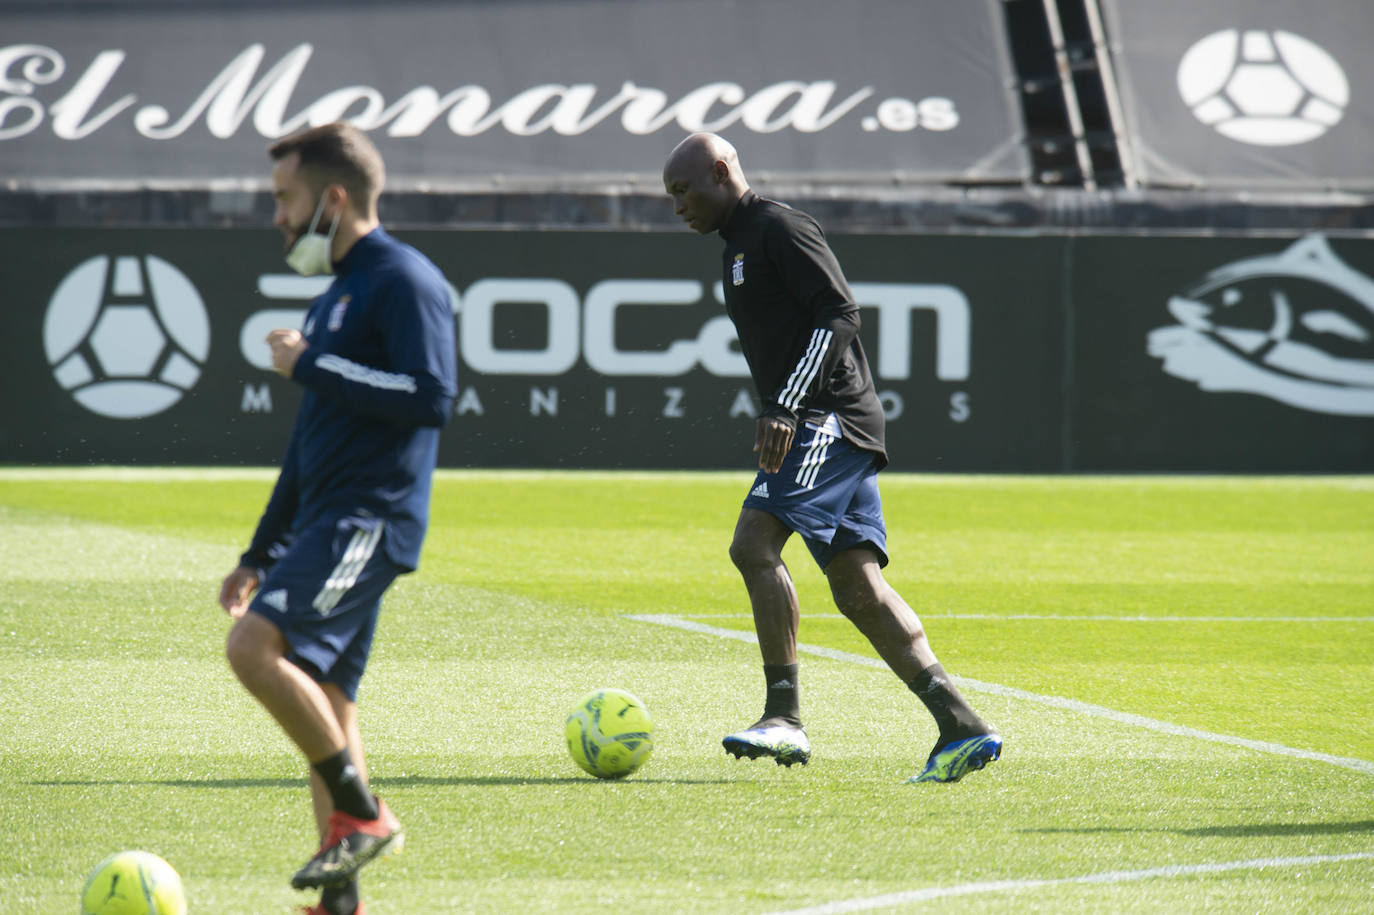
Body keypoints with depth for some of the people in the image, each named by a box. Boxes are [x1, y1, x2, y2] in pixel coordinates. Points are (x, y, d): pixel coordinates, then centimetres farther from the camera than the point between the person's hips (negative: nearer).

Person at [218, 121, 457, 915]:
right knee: (322, 701, 6)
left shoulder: (405, 281, -8)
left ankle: (363, 815, -14)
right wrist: (259, 558, 27)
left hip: (371, 520, -10)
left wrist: (311, 366, -14)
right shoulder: (338, 295, 22)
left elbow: (432, 397, -21)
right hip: (330, 524, 10)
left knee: (257, 646, -23)